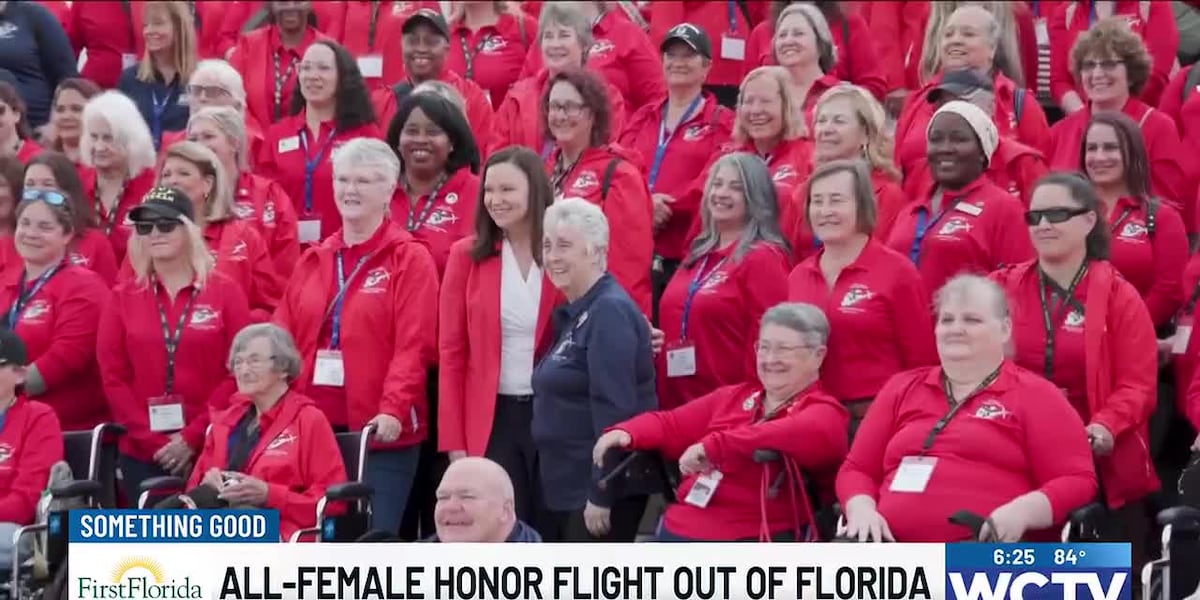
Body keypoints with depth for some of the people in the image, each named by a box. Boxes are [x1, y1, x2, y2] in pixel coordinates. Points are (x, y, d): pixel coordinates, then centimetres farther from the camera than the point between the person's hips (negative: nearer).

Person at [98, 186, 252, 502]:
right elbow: (113, 377, 4)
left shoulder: (226, 291, 4)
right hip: (141, 453, 2)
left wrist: (192, 438, -10)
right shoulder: (123, 297, 10)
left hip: (210, 450, -2)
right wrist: (153, 440, -7)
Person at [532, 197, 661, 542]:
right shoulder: (575, 313, 15)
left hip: (602, 488, -10)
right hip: (566, 487, 10)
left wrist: (600, 494, -23)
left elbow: (615, 409, -21)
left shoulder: (610, 312, -14)